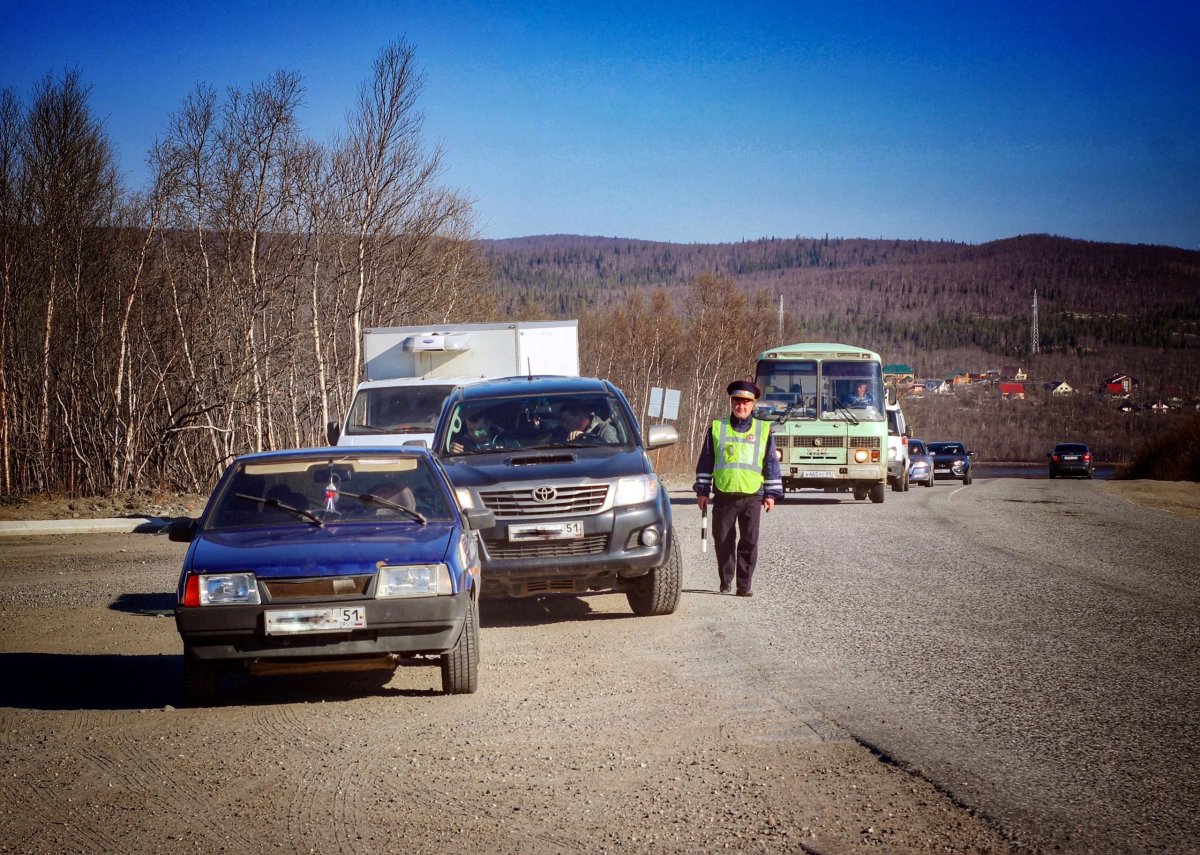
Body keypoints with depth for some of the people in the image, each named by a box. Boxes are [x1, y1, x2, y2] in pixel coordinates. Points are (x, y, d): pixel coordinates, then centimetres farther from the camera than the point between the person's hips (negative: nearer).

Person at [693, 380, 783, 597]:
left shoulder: (763, 430, 8)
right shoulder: (717, 428, 8)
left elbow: (771, 463, 11)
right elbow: (705, 461, 11)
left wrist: (771, 493, 6)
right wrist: (702, 491, 7)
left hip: (752, 496, -1)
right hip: (723, 496, 1)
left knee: (749, 542, -5)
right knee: (723, 541, 5)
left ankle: (745, 584, -1)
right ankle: (726, 581, 17)